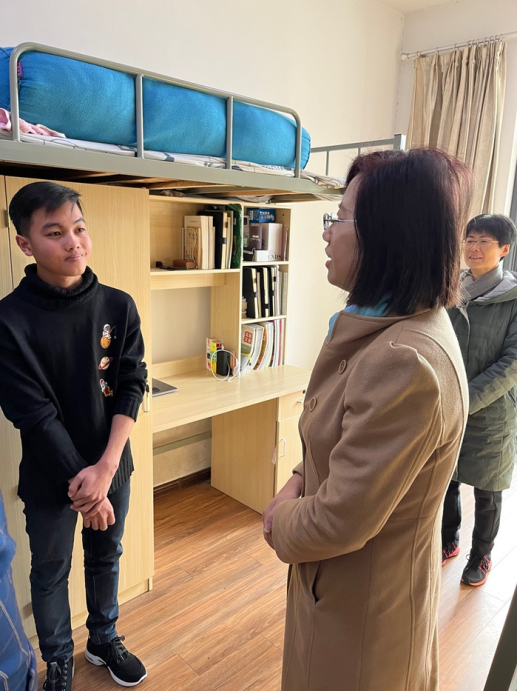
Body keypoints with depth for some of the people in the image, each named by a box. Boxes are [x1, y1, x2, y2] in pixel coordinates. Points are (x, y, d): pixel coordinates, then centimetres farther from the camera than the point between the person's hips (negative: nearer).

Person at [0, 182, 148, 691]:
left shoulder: (118, 306, -7)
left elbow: (131, 387, -9)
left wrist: (105, 467, -17)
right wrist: (80, 480, -16)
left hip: (112, 466, 3)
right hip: (49, 477, -2)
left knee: (105, 557, 22)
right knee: (51, 572, 18)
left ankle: (104, 639, 48)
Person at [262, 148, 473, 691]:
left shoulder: (405, 363, -35)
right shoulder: (412, 324, -2)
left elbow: (339, 523, -28)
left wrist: (280, 524, -9)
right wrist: (300, 482, -5)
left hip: (361, 607, -8)